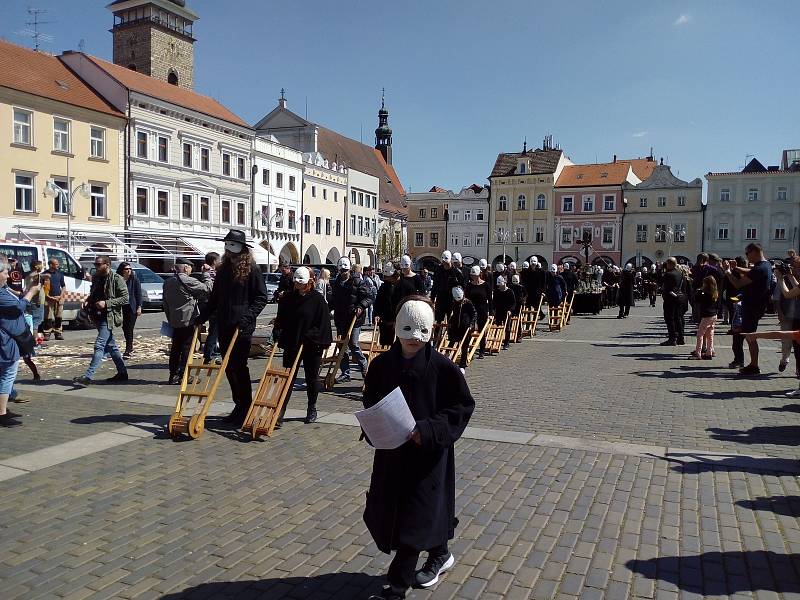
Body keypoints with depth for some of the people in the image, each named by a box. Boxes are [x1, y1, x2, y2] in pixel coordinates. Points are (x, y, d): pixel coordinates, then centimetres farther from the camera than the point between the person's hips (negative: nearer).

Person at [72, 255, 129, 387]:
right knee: (111, 345, 14)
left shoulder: (117, 279, -9)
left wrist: (106, 303, -20)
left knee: (99, 345, -13)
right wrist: (87, 302, 7)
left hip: (109, 317, -8)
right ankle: (122, 373, 23)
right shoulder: (96, 278, 14)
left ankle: (88, 377, -17)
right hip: (98, 317, 9)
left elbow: (125, 298, -13)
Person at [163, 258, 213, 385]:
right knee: (187, 348, -2)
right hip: (189, 320, -8)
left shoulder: (167, 283, 12)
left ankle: (173, 376, 16)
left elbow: (165, 304, 17)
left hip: (174, 321, 8)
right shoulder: (188, 281, -14)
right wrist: (206, 274, 1)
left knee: (175, 348, 12)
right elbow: (207, 288, -13)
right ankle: (183, 376, -1)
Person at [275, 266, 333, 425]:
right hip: (291, 344, 3)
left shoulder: (318, 299, -7)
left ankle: (312, 410, 26)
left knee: (312, 378, 11)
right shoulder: (287, 298, 6)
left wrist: (308, 336, -16)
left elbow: (323, 324, -9)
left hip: (311, 345, -3)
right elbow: (281, 320, 14)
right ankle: (280, 411, 1)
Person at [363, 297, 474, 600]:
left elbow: (463, 406, -11)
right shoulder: (382, 364, -4)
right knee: (388, 513, 19)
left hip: (428, 454, -5)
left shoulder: (442, 367, -15)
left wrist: (428, 430, -22)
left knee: (414, 519, 0)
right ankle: (440, 555, 44)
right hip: (391, 452, 6)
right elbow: (370, 402, 9)